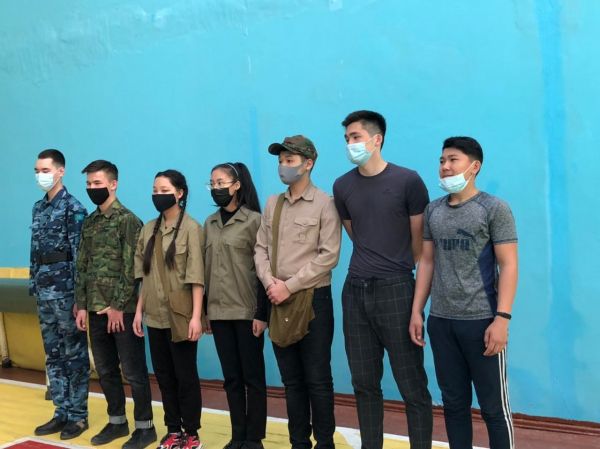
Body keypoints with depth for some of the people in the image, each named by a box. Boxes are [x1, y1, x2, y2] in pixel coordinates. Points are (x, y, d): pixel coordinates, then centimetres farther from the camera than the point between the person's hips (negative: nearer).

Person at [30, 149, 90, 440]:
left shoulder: (73, 207, -8)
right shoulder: (38, 208, 14)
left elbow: (80, 254, -13)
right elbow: (35, 251, 17)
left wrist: (79, 295, -16)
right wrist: (33, 283, 12)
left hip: (66, 288, -7)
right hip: (44, 289, 8)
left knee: (74, 353, 1)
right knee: (53, 354, 12)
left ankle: (78, 416, 10)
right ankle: (62, 413, 21)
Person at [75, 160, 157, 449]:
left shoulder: (128, 220, -9)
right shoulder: (89, 223, 12)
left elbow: (131, 269, -14)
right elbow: (82, 267, 13)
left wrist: (118, 306, -15)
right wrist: (82, 305, 7)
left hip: (122, 310, -7)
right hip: (96, 309, 7)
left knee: (134, 371, 1)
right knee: (105, 370, 14)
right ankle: (117, 421, 28)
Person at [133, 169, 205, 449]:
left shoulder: (190, 227, -8)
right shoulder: (148, 229, 9)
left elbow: (196, 275, -13)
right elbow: (144, 275, 12)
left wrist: (196, 316, -18)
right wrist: (139, 311, 8)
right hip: (155, 316, 6)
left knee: (185, 376, 3)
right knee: (164, 376, 13)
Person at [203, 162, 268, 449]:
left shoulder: (253, 220, -5)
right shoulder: (210, 224, 11)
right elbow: (205, 268, 12)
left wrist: (262, 313, -12)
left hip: (247, 311, -5)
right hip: (219, 312, 5)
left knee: (253, 377, 3)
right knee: (231, 378, 10)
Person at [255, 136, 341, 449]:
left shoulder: (324, 204, -6)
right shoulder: (272, 204, 11)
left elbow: (328, 256, -13)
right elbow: (260, 248, 9)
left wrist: (289, 286, -15)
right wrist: (269, 282, -8)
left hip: (313, 299, -5)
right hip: (278, 301, 5)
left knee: (317, 379, 2)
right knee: (291, 379, 12)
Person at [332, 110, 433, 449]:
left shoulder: (408, 181, -5)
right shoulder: (342, 186, 8)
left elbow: (420, 241, 1)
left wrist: (422, 288, 8)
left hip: (396, 290, -4)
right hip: (355, 291, 5)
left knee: (412, 386, 0)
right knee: (365, 383, 11)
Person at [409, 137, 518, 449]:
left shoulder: (495, 209, -3)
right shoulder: (433, 210, 11)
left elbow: (508, 265, -8)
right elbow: (427, 262, 13)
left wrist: (502, 318, -16)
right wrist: (417, 311, 6)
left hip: (481, 320, -4)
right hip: (440, 321, 5)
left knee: (494, 406, 4)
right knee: (453, 403, 12)